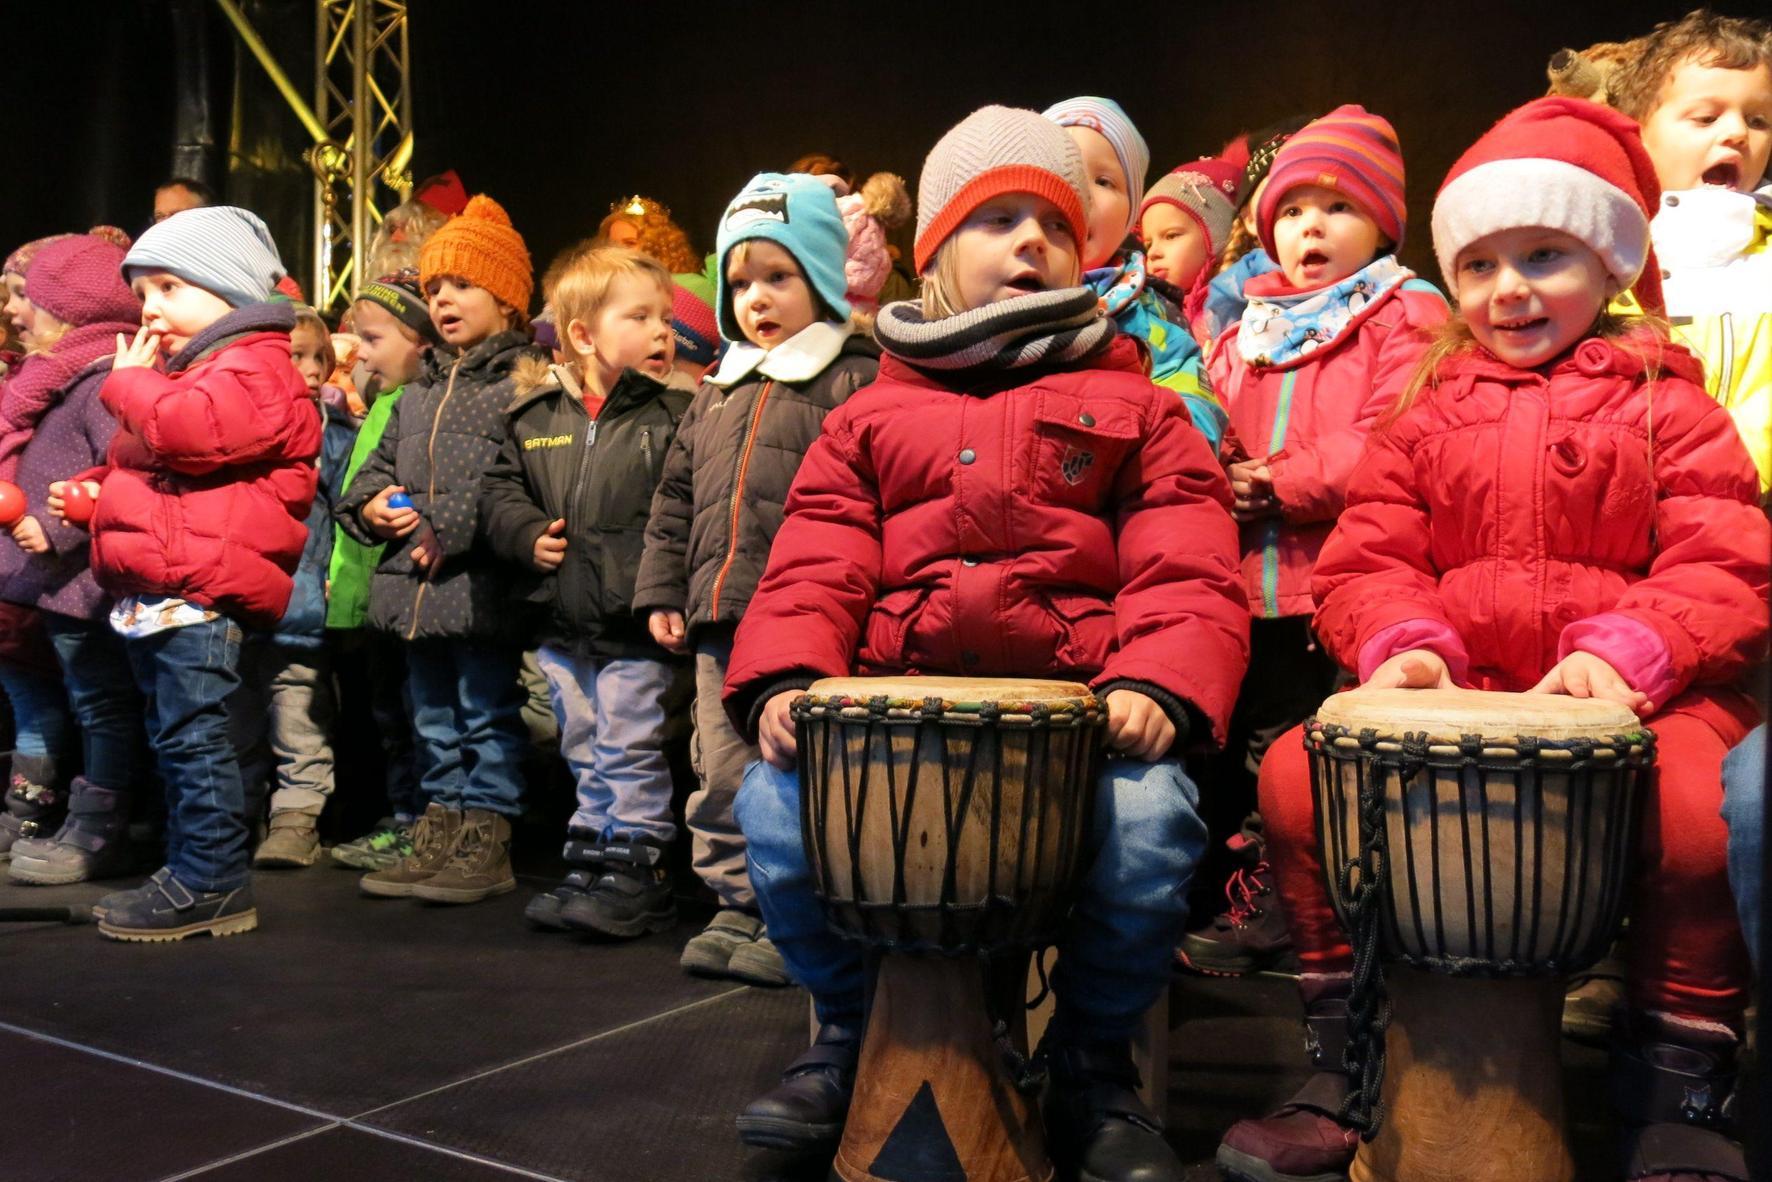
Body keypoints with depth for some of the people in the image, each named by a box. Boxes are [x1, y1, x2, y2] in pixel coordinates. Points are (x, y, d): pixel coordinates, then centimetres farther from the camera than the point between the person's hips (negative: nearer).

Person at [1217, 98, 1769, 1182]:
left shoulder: (1664, 406, 10)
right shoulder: (1427, 415, 18)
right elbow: (1369, 561, 10)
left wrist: (1622, 652, -21)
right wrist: (1403, 645, -13)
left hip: (1630, 696, -2)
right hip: (1453, 694, 3)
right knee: (1295, 778, -21)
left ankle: (1682, 1091, -9)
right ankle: (1348, 1062, -4)